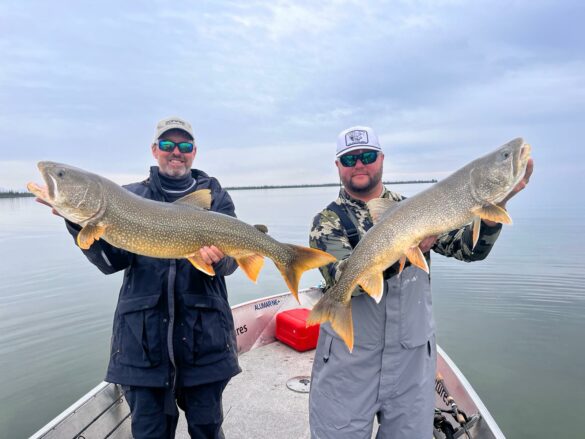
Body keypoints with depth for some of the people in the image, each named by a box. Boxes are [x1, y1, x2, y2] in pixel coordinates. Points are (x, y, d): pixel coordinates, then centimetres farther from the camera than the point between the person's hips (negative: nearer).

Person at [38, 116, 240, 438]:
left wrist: (219, 258, -26)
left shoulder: (215, 196, 6)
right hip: (142, 334, 1)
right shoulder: (131, 197, 8)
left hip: (204, 334, 0)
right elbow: (112, 262, -1)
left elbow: (231, 261, -3)